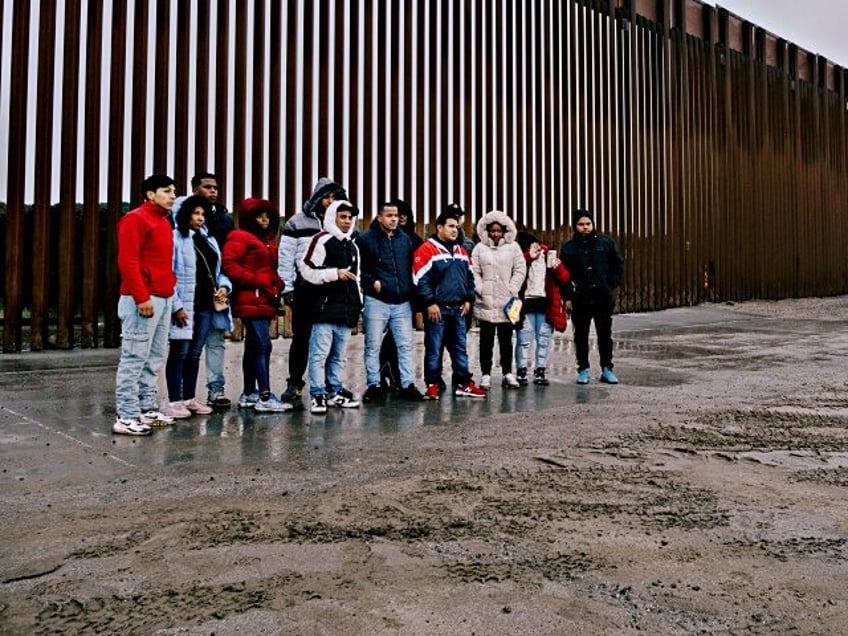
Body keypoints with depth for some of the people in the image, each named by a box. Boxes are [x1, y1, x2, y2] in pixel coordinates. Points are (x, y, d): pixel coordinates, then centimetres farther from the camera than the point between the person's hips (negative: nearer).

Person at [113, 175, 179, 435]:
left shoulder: (164, 222, 19)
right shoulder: (135, 219, -7)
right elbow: (127, 262, -16)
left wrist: (169, 290, 12)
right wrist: (142, 297, -21)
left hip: (164, 298, 9)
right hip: (144, 300, -9)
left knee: (154, 358, 11)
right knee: (135, 358, -7)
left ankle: (148, 409, 18)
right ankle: (126, 417, -4)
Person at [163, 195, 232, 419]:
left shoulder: (209, 239, 16)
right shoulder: (176, 238, -7)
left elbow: (218, 270, 22)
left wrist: (224, 285, 0)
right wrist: (176, 305, -19)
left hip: (206, 305, 7)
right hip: (184, 306, -7)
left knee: (195, 353, 14)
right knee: (179, 353, 0)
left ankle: (189, 398, 23)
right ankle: (174, 401, 7)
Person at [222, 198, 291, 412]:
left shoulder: (267, 241, 22)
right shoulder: (240, 238, -5)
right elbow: (229, 265, -16)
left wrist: (277, 284, 7)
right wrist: (256, 281, -18)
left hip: (265, 301, 10)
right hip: (252, 301, -10)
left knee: (253, 348, 13)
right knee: (263, 346, -15)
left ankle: (249, 394, 20)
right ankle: (265, 397, -15)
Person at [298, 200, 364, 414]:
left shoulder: (353, 245, 20)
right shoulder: (322, 240, -4)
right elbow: (307, 271, -12)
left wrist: (359, 303, 20)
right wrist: (335, 273, -15)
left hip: (346, 309, 7)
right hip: (325, 307, -7)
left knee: (339, 355, 12)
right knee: (320, 353, -7)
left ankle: (335, 392, 20)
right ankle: (317, 395, -2)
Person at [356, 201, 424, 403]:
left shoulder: (405, 239, 12)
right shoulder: (366, 239, -2)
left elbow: (411, 269, 16)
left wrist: (412, 294, 10)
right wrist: (371, 282, -15)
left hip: (402, 302, 4)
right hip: (376, 301, -4)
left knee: (405, 345, 5)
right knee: (373, 346, 3)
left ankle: (408, 384, 12)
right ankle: (374, 385, 13)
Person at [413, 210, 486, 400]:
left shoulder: (461, 251, 16)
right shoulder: (427, 250, -7)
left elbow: (470, 277, 22)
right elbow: (420, 280, -12)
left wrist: (468, 299, 10)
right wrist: (430, 303, -16)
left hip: (458, 309, 7)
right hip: (437, 309, -6)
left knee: (460, 348, 11)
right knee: (434, 349, 0)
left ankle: (463, 383, 19)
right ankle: (433, 385, 9)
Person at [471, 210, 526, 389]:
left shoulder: (513, 247, 8)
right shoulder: (480, 248, 7)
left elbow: (520, 270, 3)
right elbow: (474, 272, 3)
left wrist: (513, 290, -6)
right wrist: (480, 289, -8)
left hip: (507, 303, 1)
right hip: (486, 303, 0)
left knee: (506, 339, 6)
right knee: (486, 340, 2)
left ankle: (508, 373, 14)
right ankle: (485, 375, 8)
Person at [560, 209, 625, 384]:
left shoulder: (606, 243, 4)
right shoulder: (568, 248, 3)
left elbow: (619, 265, 8)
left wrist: (611, 286, -3)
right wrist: (567, 296, -4)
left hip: (603, 298, 1)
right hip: (579, 299, 0)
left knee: (605, 334, 8)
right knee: (581, 335, 5)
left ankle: (606, 369, 17)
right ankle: (583, 370, 14)